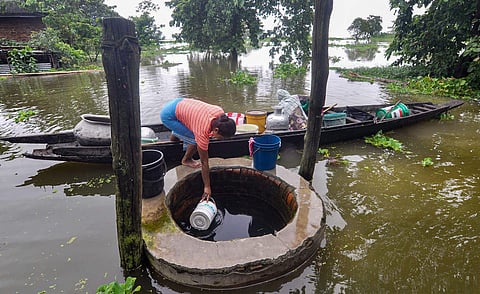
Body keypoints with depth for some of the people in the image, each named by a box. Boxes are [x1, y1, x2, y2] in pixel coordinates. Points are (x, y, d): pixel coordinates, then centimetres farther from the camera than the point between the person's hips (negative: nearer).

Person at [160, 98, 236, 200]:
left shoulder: (220, 112, -18)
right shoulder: (202, 133, -33)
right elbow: (204, 162, -25)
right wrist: (207, 187, -18)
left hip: (179, 104, 8)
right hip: (168, 115, -8)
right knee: (195, 139, -13)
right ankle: (186, 160, 12)